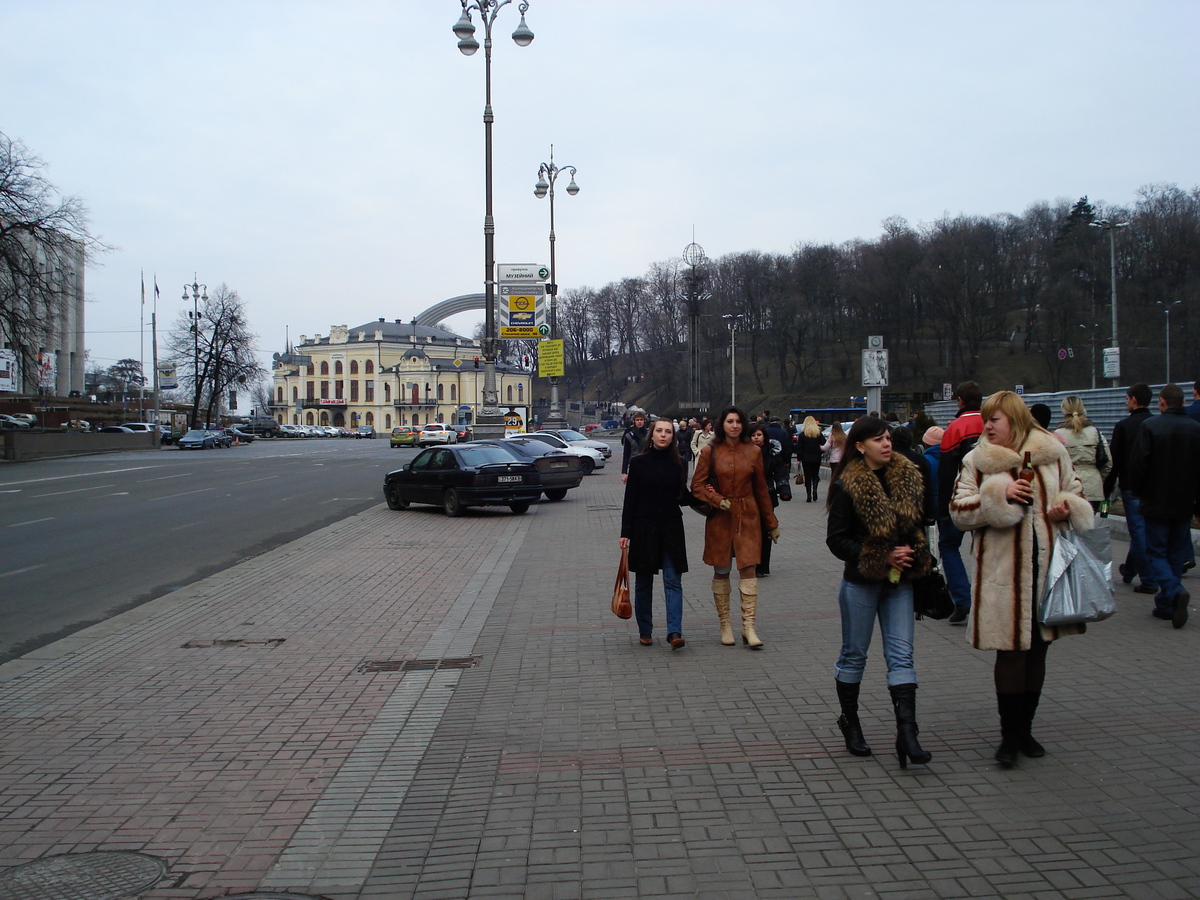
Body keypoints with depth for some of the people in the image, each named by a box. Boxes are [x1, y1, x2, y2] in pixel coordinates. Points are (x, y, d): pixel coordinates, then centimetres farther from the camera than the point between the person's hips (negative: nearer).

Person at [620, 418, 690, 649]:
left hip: (672, 528, 1)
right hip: (644, 528, -1)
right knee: (643, 583, 8)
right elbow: (630, 500, -2)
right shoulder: (638, 463, -2)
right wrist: (625, 532, -6)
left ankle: (674, 632, -12)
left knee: (673, 581, -7)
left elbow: (683, 496, 13)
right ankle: (645, 631, 19)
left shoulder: (678, 465, 4)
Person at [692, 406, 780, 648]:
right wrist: (717, 500, -15)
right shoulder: (710, 452, -1)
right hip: (720, 519, -1)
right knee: (721, 572, 6)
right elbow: (697, 485, 2)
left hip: (748, 518, 1)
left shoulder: (753, 453, 4)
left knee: (748, 569, -7)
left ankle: (748, 627, -5)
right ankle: (725, 625, 16)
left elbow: (761, 489, 10)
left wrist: (771, 523, 12)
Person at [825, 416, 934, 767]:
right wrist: (883, 556, -17)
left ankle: (906, 732, -3)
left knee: (902, 655, -1)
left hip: (899, 579, 4)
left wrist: (913, 551, -4)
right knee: (854, 654, 9)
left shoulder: (908, 477, 3)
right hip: (861, 581, -4)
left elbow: (921, 521, 16)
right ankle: (849, 722, 26)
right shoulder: (847, 486, -11)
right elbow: (836, 539, -11)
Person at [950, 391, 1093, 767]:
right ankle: (1010, 734, 8)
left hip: (1047, 564, 3)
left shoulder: (1052, 453, 6)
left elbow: (1076, 494, 17)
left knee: (1037, 649, 12)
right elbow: (959, 511, -5)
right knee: (1011, 651, -4)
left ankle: (1025, 728, 26)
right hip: (1003, 569, -3)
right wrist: (1000, 495, -17)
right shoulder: (977, 461, 1)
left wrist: (1066, 508, -5)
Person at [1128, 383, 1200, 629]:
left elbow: (1137, 464, -14)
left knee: (1156, 552, 3)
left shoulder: (1150, 426, -12)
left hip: (1156, 503, -4)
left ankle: (1174, 592, -21)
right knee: (1177, 553, 13)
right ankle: (1166, 605, 16)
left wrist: (1139, 493, 3)